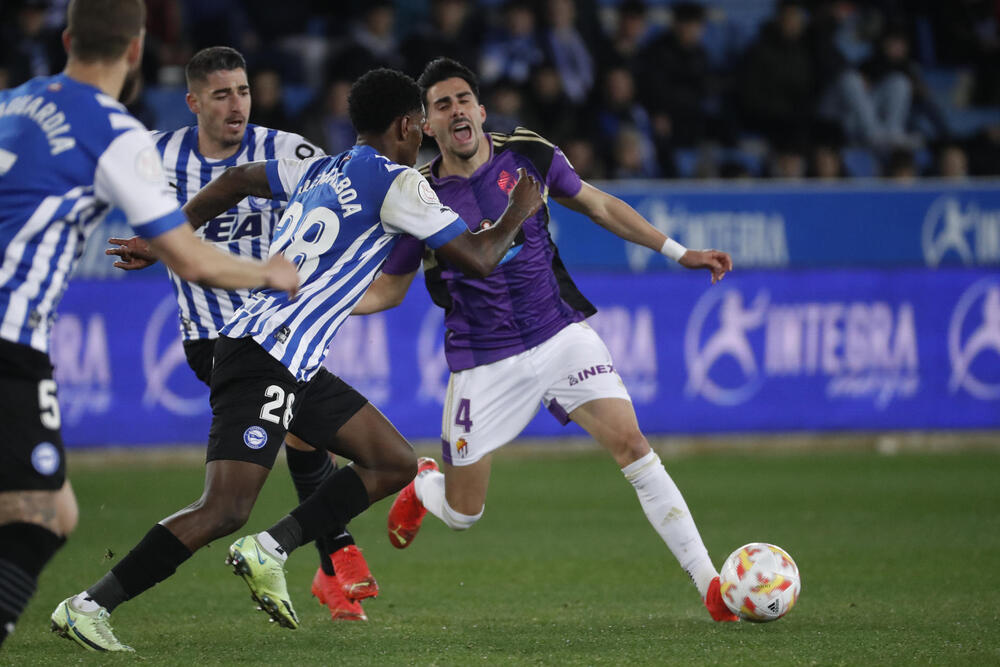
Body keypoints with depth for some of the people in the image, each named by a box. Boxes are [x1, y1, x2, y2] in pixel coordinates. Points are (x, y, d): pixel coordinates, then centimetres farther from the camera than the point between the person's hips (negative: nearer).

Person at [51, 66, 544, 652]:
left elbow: (235, 181, 26)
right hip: (265, 360, -10)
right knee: (224, 511, -14)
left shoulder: (322, 170, 17)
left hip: (297, 367, 10)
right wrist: (519, 212, 11)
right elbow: (478, 259, -7)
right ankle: (90, 605, -12)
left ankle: (270, 550, 3)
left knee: (396, 463, 9)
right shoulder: (399, 184, -8)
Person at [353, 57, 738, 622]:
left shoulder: (531, 156, -3)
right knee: (462, 515, 5)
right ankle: (423, 482, 45)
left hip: (561, 336, 1)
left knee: (631, 444, -19)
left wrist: (680, 252, 12)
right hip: (484, 363, -1)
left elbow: (598, 204, 14)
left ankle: (712, 585, -16)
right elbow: (388, 289, 6)